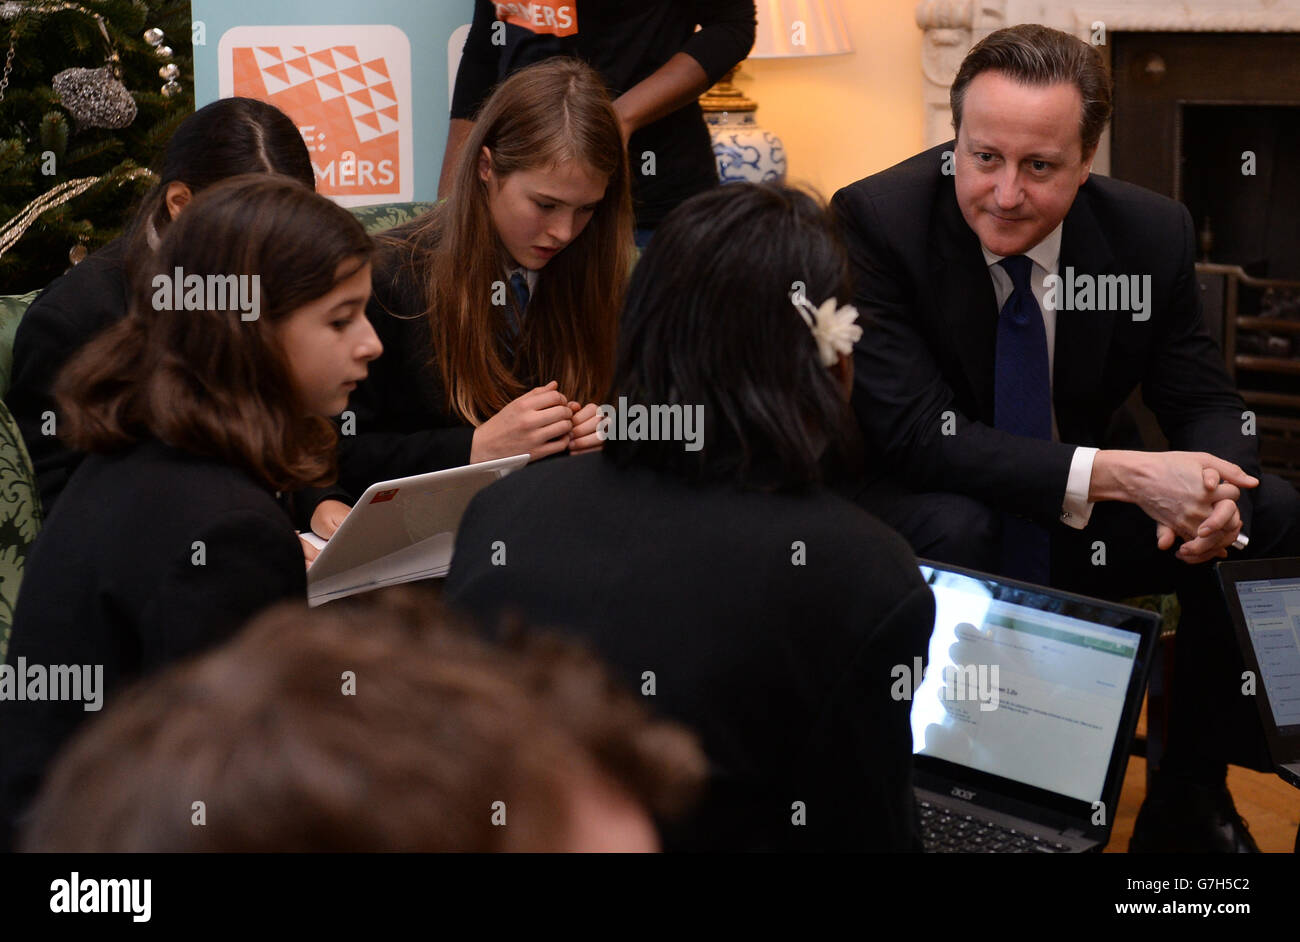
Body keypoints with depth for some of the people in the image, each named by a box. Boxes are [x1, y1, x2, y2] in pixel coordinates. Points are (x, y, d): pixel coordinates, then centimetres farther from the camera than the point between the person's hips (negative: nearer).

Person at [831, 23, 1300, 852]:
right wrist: (1115, 474, -37)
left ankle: (1191, 797, 2)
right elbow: (914, 433, -27)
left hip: (1080, 531, 5)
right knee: (954, 528, -37)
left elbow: (1207, 405, -1)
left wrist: (1213, 487, -27)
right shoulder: (875, 221, -22)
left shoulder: (1153, 234, -9)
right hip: (922, 521, -4)